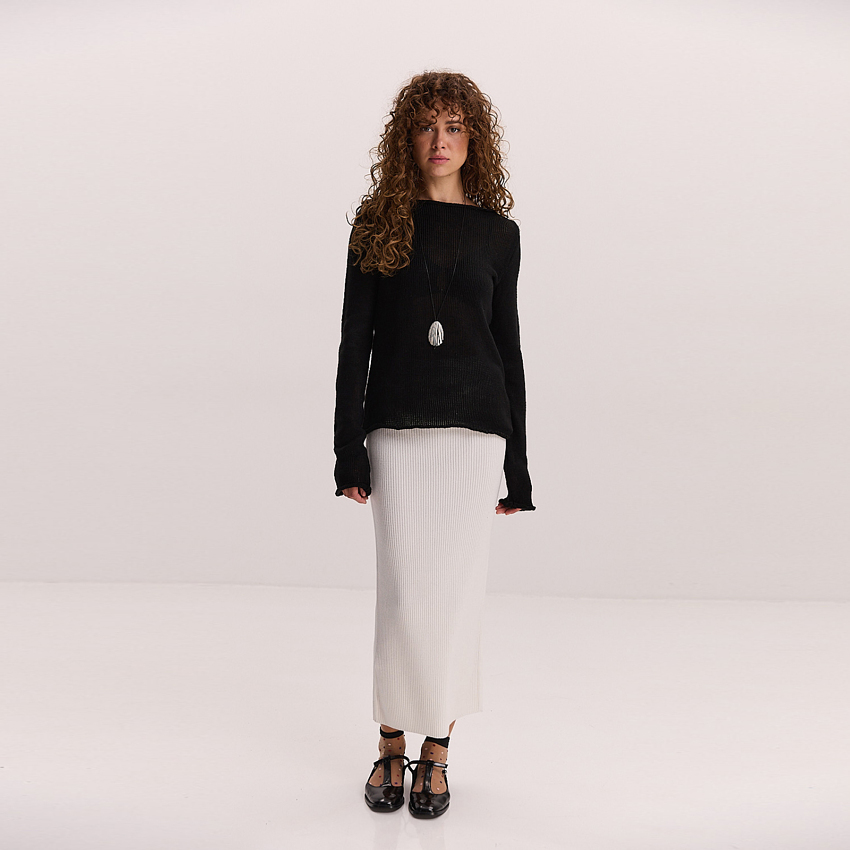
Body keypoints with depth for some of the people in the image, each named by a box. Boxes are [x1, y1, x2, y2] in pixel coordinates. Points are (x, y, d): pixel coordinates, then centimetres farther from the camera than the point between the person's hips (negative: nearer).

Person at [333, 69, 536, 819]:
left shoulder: (497, 232, 10)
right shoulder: (378, 223, 7)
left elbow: (507, 344, 10)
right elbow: (355, 340, 3)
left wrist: (516, 464, 6)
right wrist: (349, 448, -4)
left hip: (474, 429, 1)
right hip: (397, 430, -1)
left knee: (456, 588, 3)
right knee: (404, 591, 0)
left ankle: (437, 750, 19)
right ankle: (392, 744, 20)